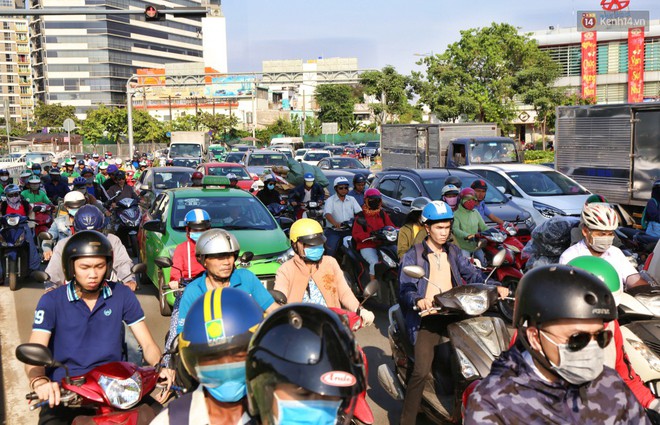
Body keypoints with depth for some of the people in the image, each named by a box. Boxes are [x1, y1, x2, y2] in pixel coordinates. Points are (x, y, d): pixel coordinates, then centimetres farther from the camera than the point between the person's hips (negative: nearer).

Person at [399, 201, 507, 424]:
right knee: (421, 371, -20)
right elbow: (405, 290, -12)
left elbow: (472, 274, 7)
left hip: (453, 313, 5)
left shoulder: (453, 252, 16)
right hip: (427, 317, -5)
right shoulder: (412, 256, -2)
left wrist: (495, 286, -11)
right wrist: (418, 300, -34)